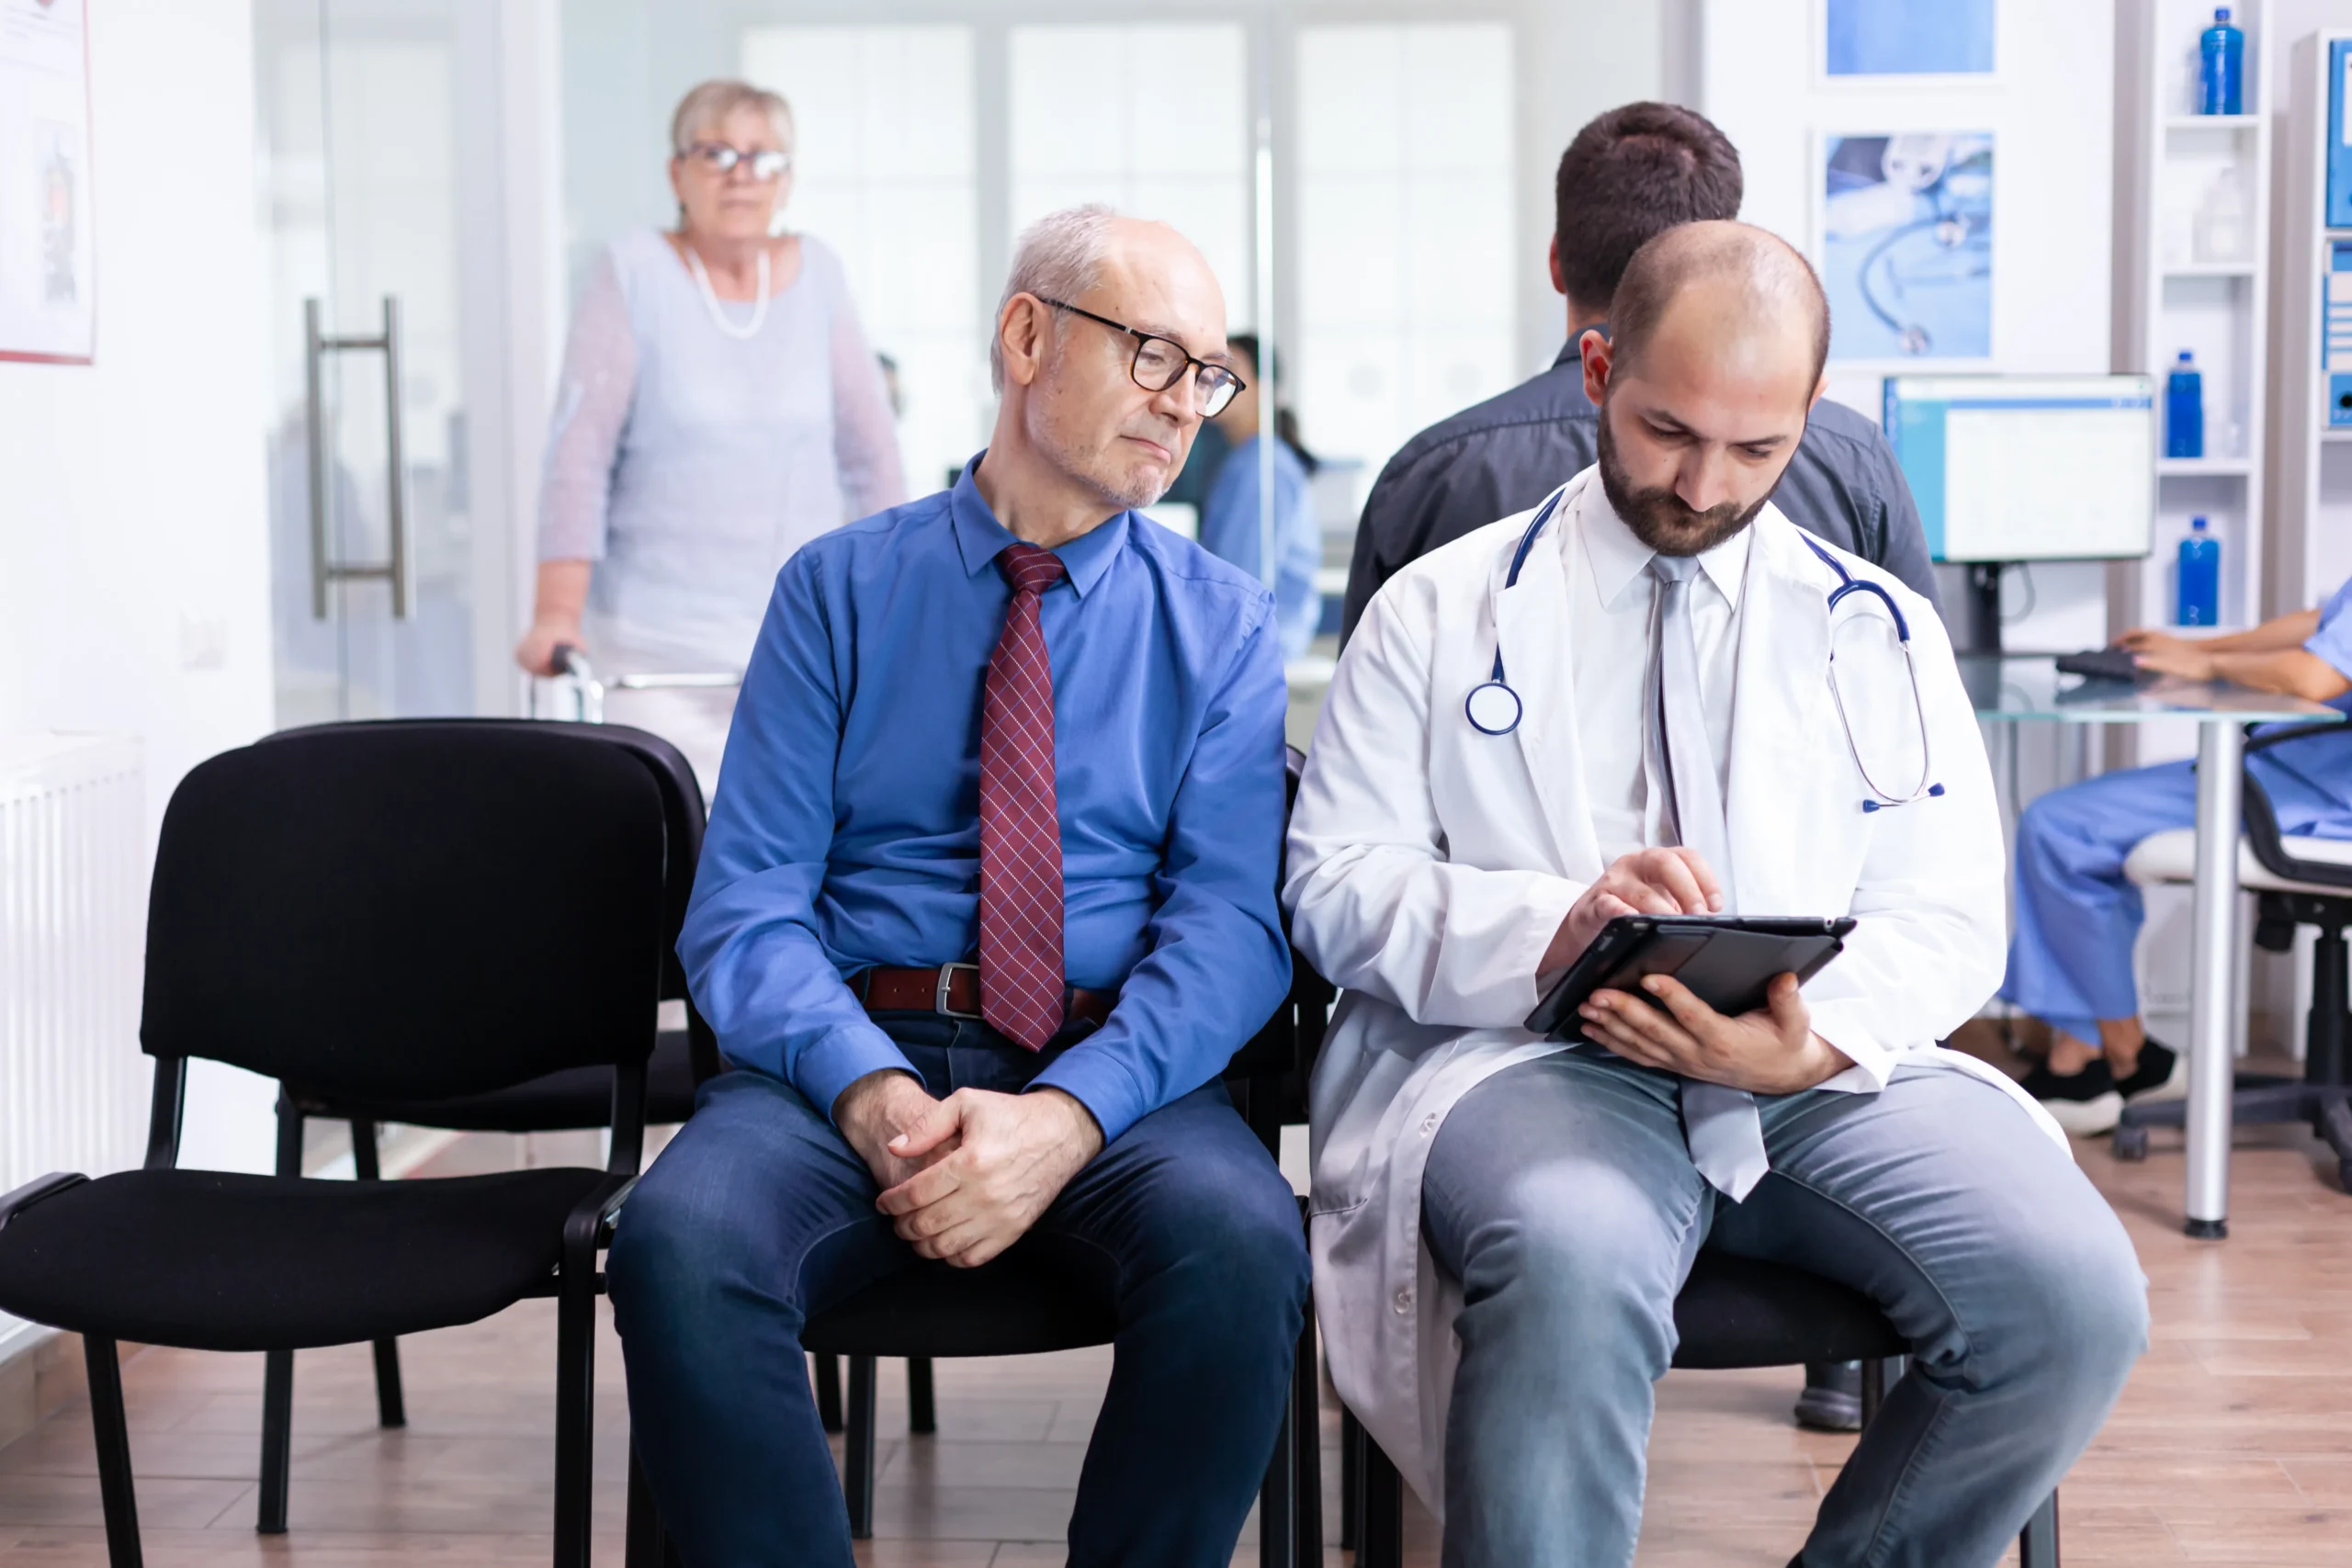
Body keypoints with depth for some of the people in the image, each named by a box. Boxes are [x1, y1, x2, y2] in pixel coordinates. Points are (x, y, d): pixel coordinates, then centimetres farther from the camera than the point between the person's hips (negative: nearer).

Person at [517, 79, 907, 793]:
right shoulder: (633, 273, -1)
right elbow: (579, 453, -7)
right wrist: (557, 613, -14)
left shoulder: (817, 274, 9)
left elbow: (870, 452, 13)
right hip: (656, 646, -3)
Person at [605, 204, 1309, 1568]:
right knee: (682, 1241, -32)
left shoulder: (1222, 623, 11)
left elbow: (1234, 918, -2)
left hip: (1117, 1074, 0)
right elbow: (747, 904, 2)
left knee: (1240, 1246, -33)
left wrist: (1066, 1113, -20)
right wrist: (869, 1094, -18)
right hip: (852, 1049, 0)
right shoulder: (839, 590, 11)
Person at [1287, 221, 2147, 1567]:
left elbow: (1947, 919, 8)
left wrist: (1813, 1041, -15)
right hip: (1529, 1058, -3)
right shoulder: (1440, 614, 11)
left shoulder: (1878, 629, 16)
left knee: (2074, 1297, -23)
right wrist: (1555, 929, -18)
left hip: (1824, 1068, 3)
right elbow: (1335, 886, 2)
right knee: (1573, 1268, -38)